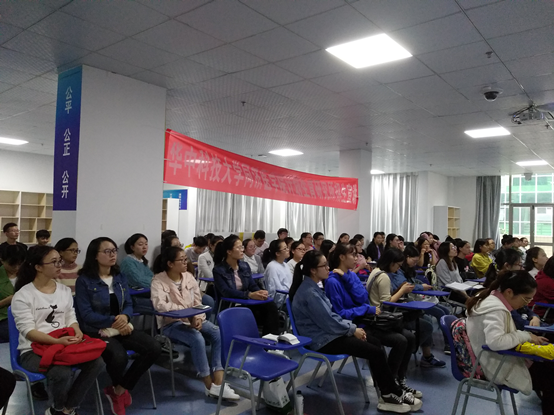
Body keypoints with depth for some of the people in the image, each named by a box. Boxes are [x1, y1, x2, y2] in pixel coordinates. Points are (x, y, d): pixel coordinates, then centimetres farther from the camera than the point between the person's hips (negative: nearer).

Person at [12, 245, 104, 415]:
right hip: (34, 350, -5)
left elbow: (71, 319, 10)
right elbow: (28, 331, -14)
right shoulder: (22, 296, -7)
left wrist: (77, 332, -14)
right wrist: (57, 341, -28)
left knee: (97, 363, -20)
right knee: (62, 372, -33)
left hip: (65, 345, 5)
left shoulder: (65, 290, 10)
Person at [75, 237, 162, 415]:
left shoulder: (120, 278, 10)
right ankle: (120, 389, 6)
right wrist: (114, 322, -19)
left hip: (121, 327, 6)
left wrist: (124, 317, -14)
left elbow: (128, 304, 9)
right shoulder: (84, 280, -7)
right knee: (119, 356, -34)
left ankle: (119, 390, 1)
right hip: (97, 331, -5)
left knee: (154, 348, -16)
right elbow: (87, 315, -12)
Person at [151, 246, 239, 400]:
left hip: (193, 319, 6)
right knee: (197, 338, -33)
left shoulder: (189, 276, 4)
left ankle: (218, 383, -20)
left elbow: (198, 301, 8)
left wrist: (198, 318, -13)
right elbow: (160, 305, -28)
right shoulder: (159, 281, -13)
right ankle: (209, 385, -16)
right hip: (171, 323, -5)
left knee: (219, 334, -20)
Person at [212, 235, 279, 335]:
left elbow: (252, 285, 5)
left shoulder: (245, 266, 10)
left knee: (270, 305, -24)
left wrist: (261, 292, -20)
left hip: (246, 304, 5)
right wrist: (249, 295, -32)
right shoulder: (218, 270, -8)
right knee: (258, 315, -31)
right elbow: (226, 291, -20)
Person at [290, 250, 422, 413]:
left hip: (327, 333, 10)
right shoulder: (309, 293, -23)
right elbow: (328, 322, -22)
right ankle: (395, 394, 9)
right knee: (376, 352, -10)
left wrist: (351, 326, 4)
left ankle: (388, 395, 5)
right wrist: (352, 329, -8)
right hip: (323, 340, -10)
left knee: (376, 343, 4)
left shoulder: (312, 287, 8)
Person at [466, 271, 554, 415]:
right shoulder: (495, 309, -25)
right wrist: (525, 335, -23)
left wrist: (528, 336, 0)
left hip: (500, 359, 9)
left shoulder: (491, 299, 5)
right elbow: (495, 342, -37)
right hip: (499, 368, -9)